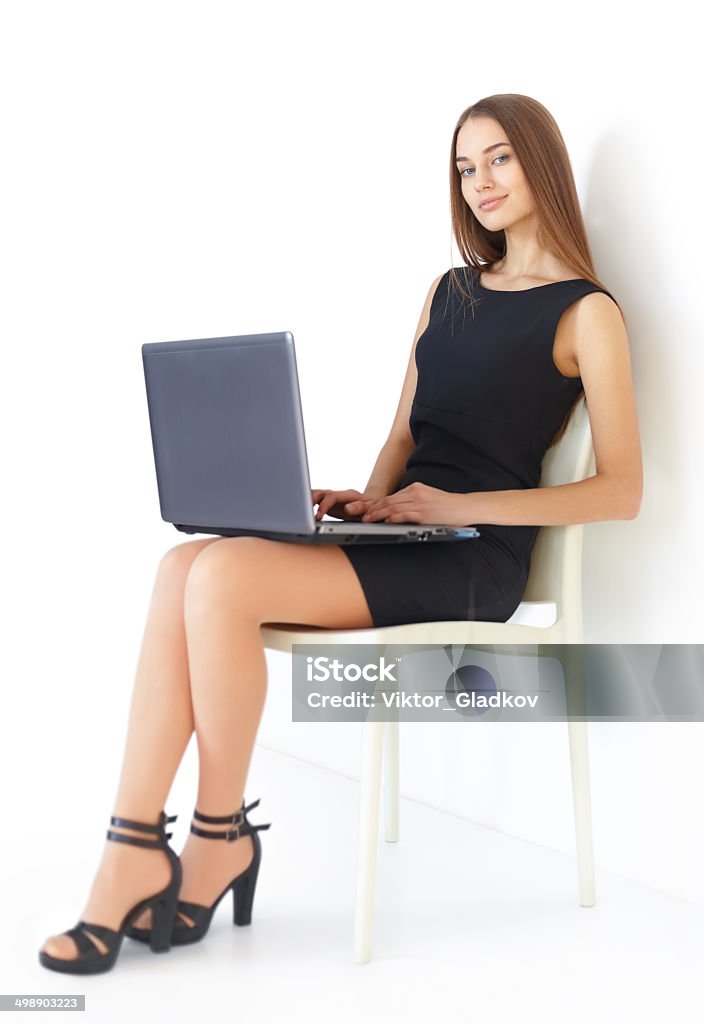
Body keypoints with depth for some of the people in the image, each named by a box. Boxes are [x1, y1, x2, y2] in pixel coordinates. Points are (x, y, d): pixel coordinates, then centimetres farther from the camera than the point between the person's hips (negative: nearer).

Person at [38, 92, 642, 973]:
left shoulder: (585, 312, 0)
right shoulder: (450, 290, 21)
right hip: (400, 533, 7)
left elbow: (620, 491, -7)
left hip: (473, 560, -6)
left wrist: (461, 504, -14)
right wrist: (370, 498, -1)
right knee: (182, 568, -21)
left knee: (223, 578, -27)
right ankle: (133, 853, -24)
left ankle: (220, 837, -10)